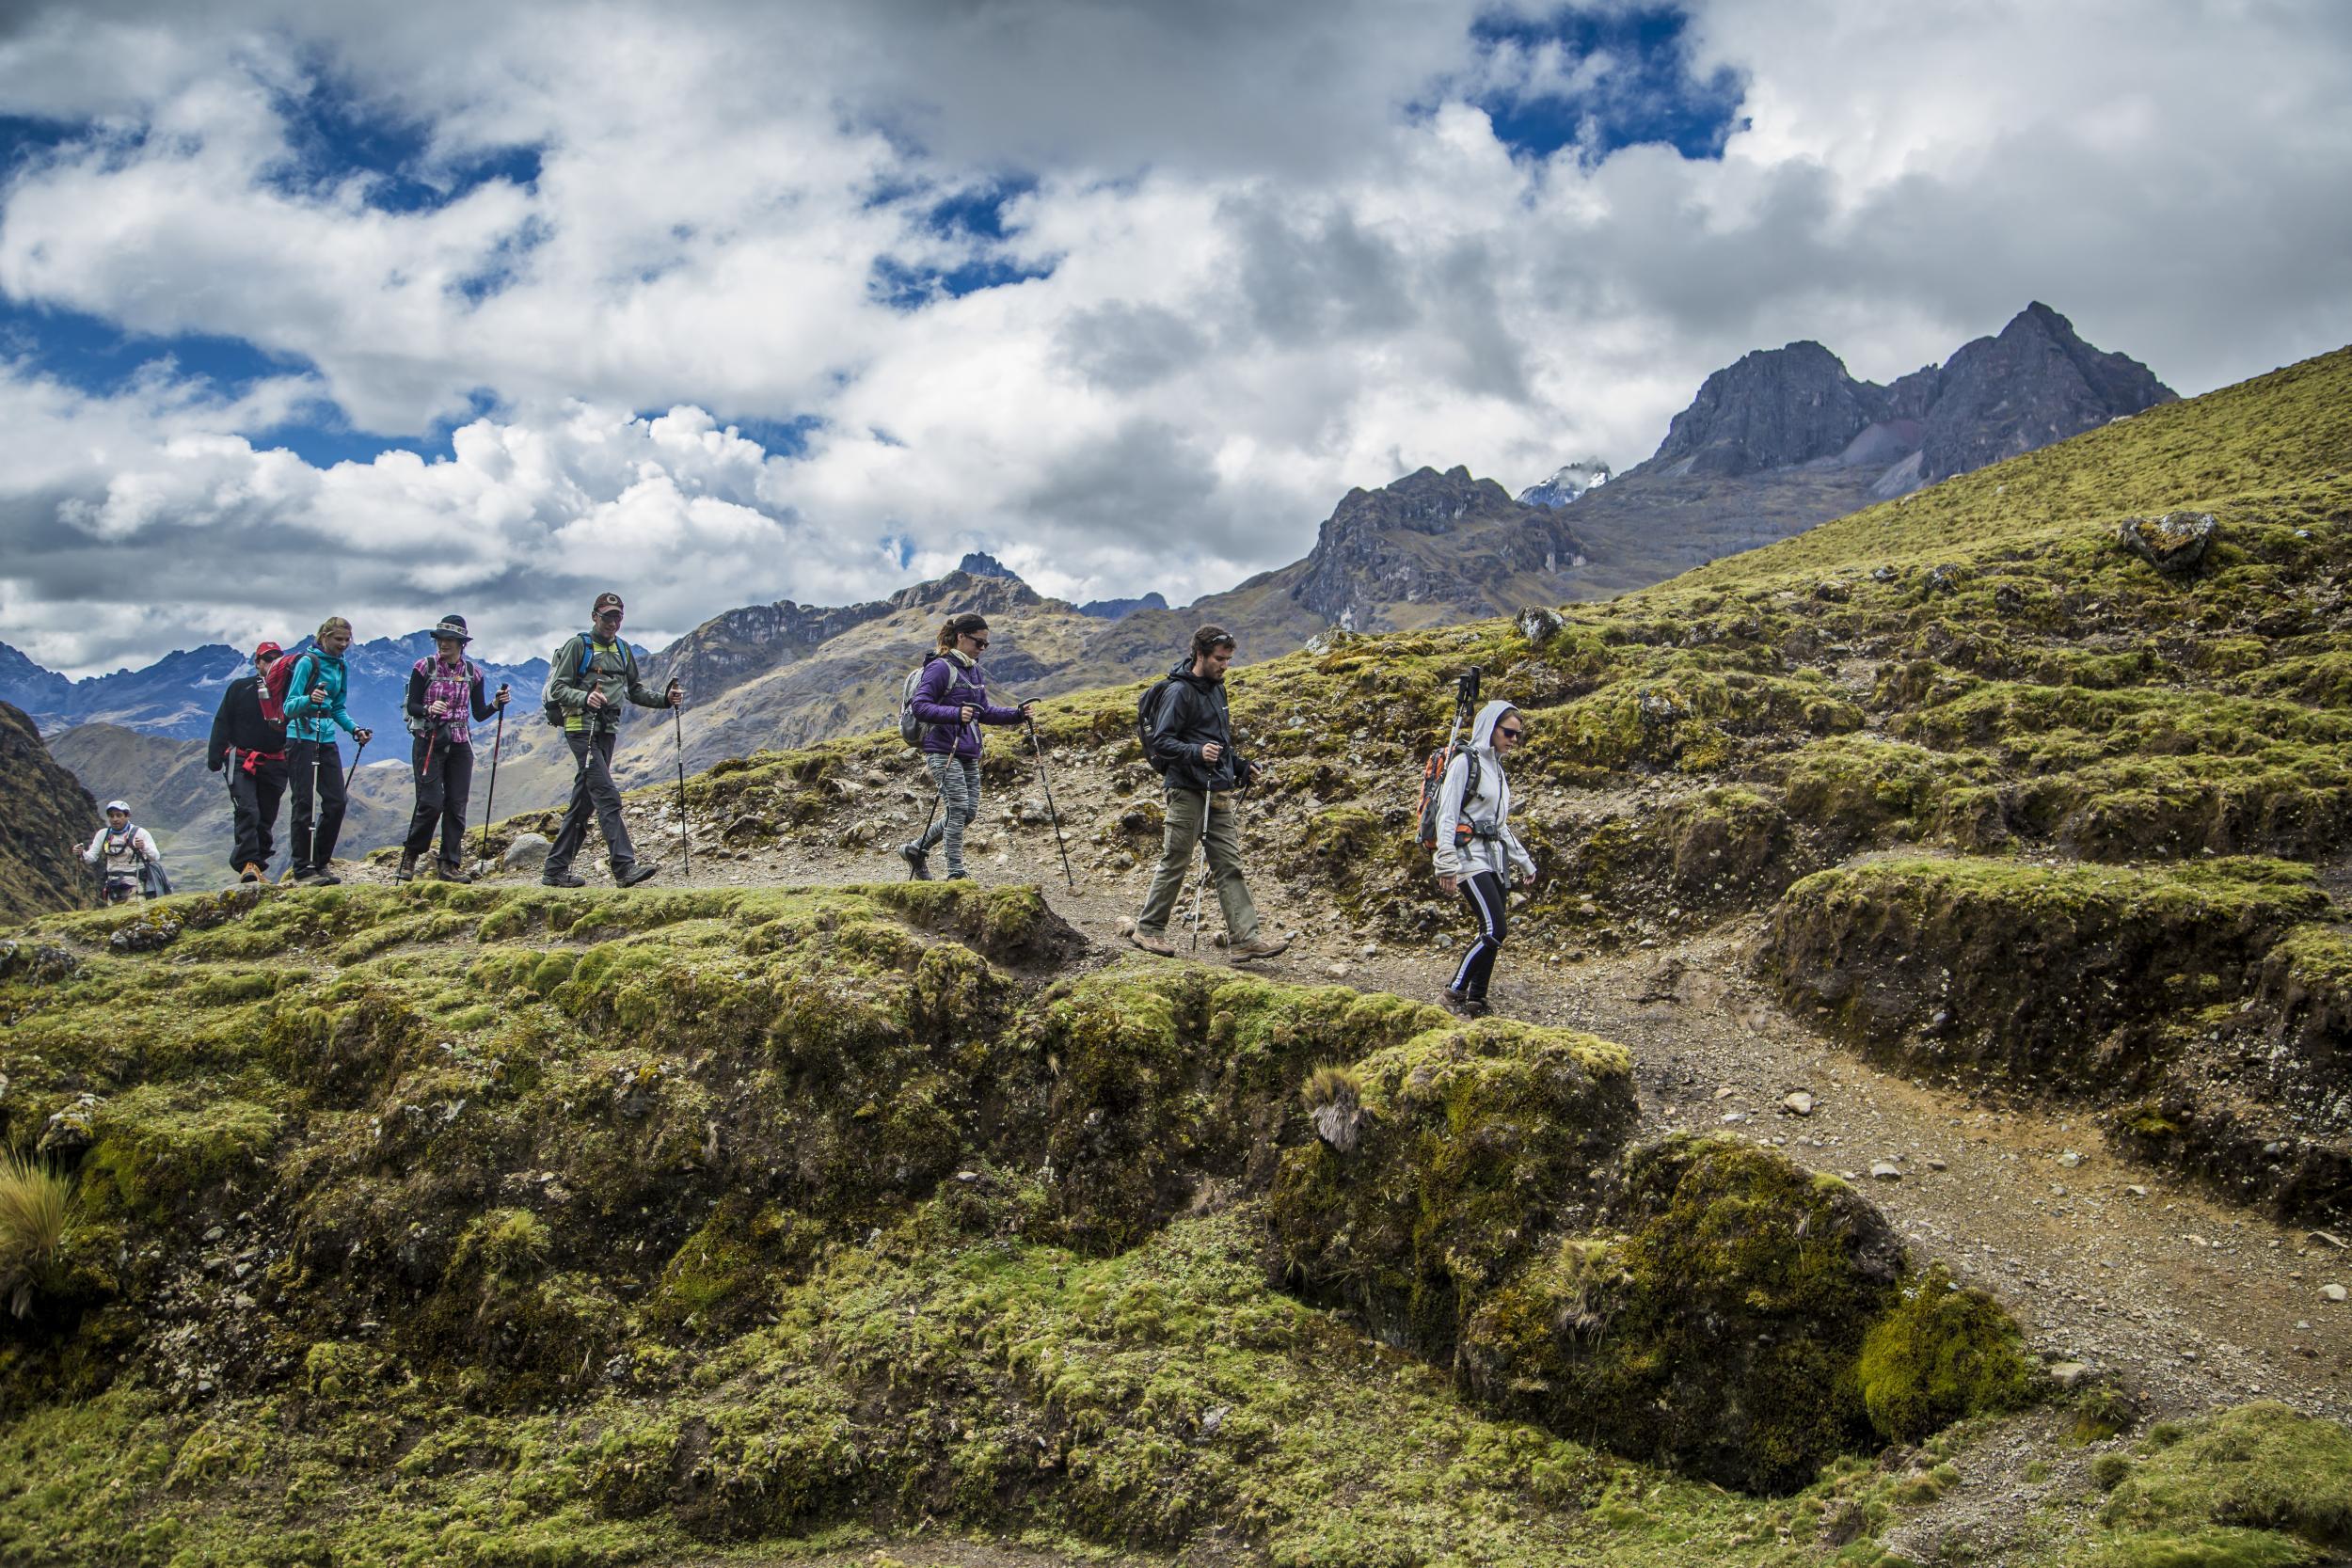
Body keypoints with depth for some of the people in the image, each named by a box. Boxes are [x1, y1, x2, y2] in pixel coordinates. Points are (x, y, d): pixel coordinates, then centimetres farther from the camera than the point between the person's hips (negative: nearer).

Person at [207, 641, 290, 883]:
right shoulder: (240, 688, 7)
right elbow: (222, 723, 5)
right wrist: (215, 757, -3)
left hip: (275, 765, 3)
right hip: (242, 762, -3)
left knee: (266, 819, 4)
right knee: (247, 812, -18)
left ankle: (257, 866, 10)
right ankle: (248, 864, -23)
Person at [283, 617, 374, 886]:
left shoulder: (340, 667, 14)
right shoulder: (308, 662, -8)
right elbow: (290, 706, -14)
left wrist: (355, 730, 5)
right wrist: (309, 699, -34)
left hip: (327, 739, 7)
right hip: (302, 737, -7)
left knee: (336, 802, 3)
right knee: (306, 804, -5)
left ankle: (320, 863, 14)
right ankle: (302, 870, 0)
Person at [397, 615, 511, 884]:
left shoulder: (473, 672, 6)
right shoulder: (424, 667, -2)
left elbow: (479, 714, 8)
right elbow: (411, 706, -3)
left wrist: (496, 704, -11)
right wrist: (429, 709, -23)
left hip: (460, 745, 3)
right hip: (428, 742, -3)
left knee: (457, 806, 0)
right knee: (431, 803, -11)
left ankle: (451, 865, 6)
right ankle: (409, 856, 9)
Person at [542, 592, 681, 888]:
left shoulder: (622, 649, 16)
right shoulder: (578, 646, -5)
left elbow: (635, 691, 20)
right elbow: (557, 689, -9)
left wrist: (665, 699, 4)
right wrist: (585, 698, -28)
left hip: (607, 732, 7)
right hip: (582, 729, -7)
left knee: (583, 802, 9)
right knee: (608, 796, -16)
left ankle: (555, 870, 16)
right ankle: (625, 867, -20)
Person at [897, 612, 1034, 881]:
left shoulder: (974, 670, 16)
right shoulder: (940, 667, -10)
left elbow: (984, 712, 20)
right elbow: (920, 706, -18)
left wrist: (1017, 714, 7)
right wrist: (955, 714, -32)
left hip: (969, 752, 9)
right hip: (943, 750, -9)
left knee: (969, 812, 7)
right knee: (958, 808, -12)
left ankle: (915, 849, 22)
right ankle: (956, 873, -4)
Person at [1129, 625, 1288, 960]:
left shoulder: (1216, 688, 17)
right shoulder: (1179, 692, -10)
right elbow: (1161, 741, -16)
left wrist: (1240, 764, 18)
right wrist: (1197, 752, -29)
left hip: (1220, 794, 8)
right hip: (1188, 791, -8)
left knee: (1230, 866, 2)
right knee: (1175, 863, 0)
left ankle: (1245, 938, 0)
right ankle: (1148, 929, 14)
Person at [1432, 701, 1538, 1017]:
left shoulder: (1497, 768, 20)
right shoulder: (1465, 762, -5)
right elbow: (1447, 816, -11)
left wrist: (1524, 861, 27)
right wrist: (1447, 865, -19)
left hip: (1496, 860, 8)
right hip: (1470, 857, -8)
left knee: (1491, 934, 3)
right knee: (1494, 930, -17)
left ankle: (1476, 1002, 8)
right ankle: (1454, 994, -9)